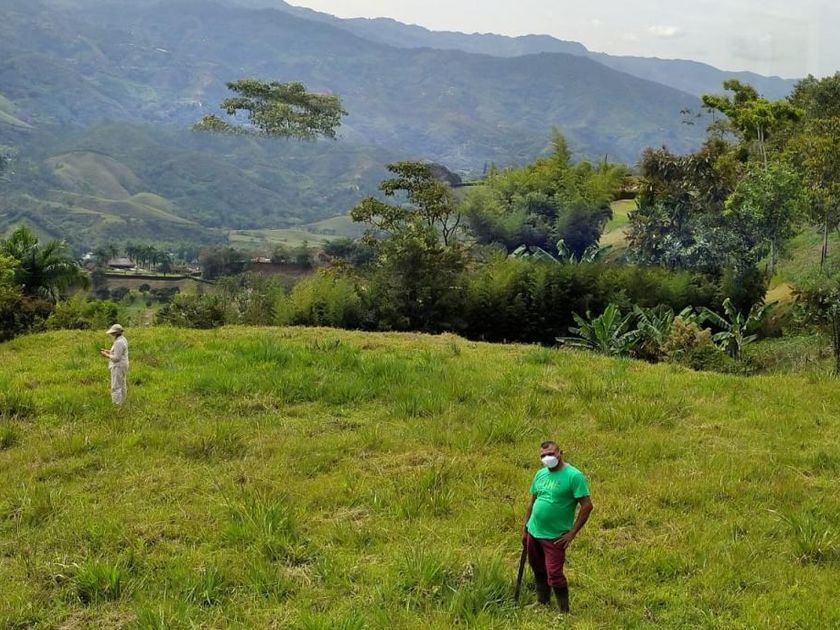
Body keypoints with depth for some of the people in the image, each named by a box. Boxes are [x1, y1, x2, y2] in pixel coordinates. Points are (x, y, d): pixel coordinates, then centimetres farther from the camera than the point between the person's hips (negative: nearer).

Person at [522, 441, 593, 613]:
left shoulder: (574, 476, -16)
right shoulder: (540, 474, 5)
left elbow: (587, 506, -17)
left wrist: (572, 534, -17)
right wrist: (525, 529, 13)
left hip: (554, 537, -6)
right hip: (533, 532, 6)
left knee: (554, 575, -5)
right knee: (538, 571, 19)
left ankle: (565, 612, 11)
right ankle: (542, 604, 36)